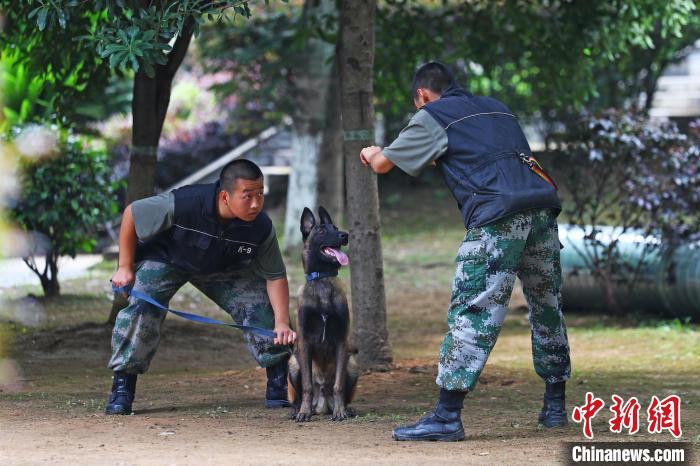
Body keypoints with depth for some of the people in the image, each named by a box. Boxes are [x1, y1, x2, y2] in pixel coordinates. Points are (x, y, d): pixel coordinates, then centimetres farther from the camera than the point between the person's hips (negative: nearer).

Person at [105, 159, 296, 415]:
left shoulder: (261, 228, -28)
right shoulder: (182, 204, -39)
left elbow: (275, 277, -16)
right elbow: (131, 214, -23)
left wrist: (282, 324, -29)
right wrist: (125, 268, -18)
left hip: (224, 268, 3)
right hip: (166, 257, -3)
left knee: (261, 308, -14)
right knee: (140, 310, -25)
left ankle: (279, 385, 3)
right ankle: (122, 389, -13)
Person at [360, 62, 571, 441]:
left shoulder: (432, 117, 10)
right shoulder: (497, 108, 28)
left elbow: (382, 165, 16)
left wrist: (371, 153, 40)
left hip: (498, 219, -6)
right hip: (542, 208, 6)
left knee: (473, 311, -10)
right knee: (546, 308, 18)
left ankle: (447, 416, -15)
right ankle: (555, 406, 27)